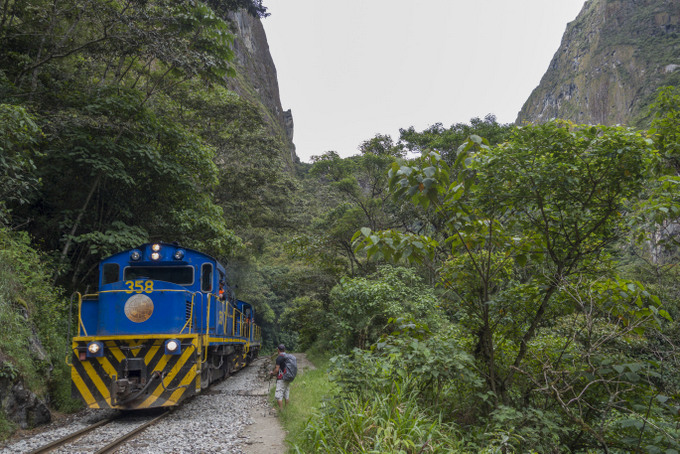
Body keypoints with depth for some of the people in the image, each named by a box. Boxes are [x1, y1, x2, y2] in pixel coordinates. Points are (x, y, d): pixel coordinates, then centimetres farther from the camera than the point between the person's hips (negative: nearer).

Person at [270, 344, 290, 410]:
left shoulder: (279, 357, -14)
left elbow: (277, 370, -17)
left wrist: (272, 372, 4)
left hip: (281, 379, -8)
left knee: (278, 395, -4)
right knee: (287, 394, 13)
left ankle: (281, 410, -5)